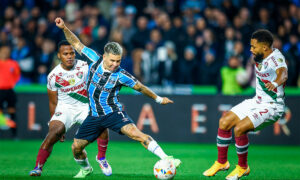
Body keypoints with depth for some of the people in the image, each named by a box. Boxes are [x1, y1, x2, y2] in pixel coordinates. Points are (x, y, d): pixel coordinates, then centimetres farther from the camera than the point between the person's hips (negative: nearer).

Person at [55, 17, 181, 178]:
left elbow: (140, 87, 1)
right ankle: (85, 169, 36)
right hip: (94, 115, 4)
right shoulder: (95, 59, -5)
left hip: (113, 113, -4)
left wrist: (158, 99, 10)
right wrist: (64, 28, -2)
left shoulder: (120, 75, -13)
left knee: (136, 134, -28)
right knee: (76, 147, 3)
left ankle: (166, 159, -32)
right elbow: (77, 44, 6)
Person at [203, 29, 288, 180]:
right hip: (257, 101, 9)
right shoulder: (259, 56, 1)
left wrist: (275, 84, -66)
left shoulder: (276, 58, -24)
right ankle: (222, 162, 19)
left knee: (239, 128, -24)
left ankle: (243, 167, -1)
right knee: (224, 122, 2)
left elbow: (283, 73, -46)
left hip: (272, 107, -9)